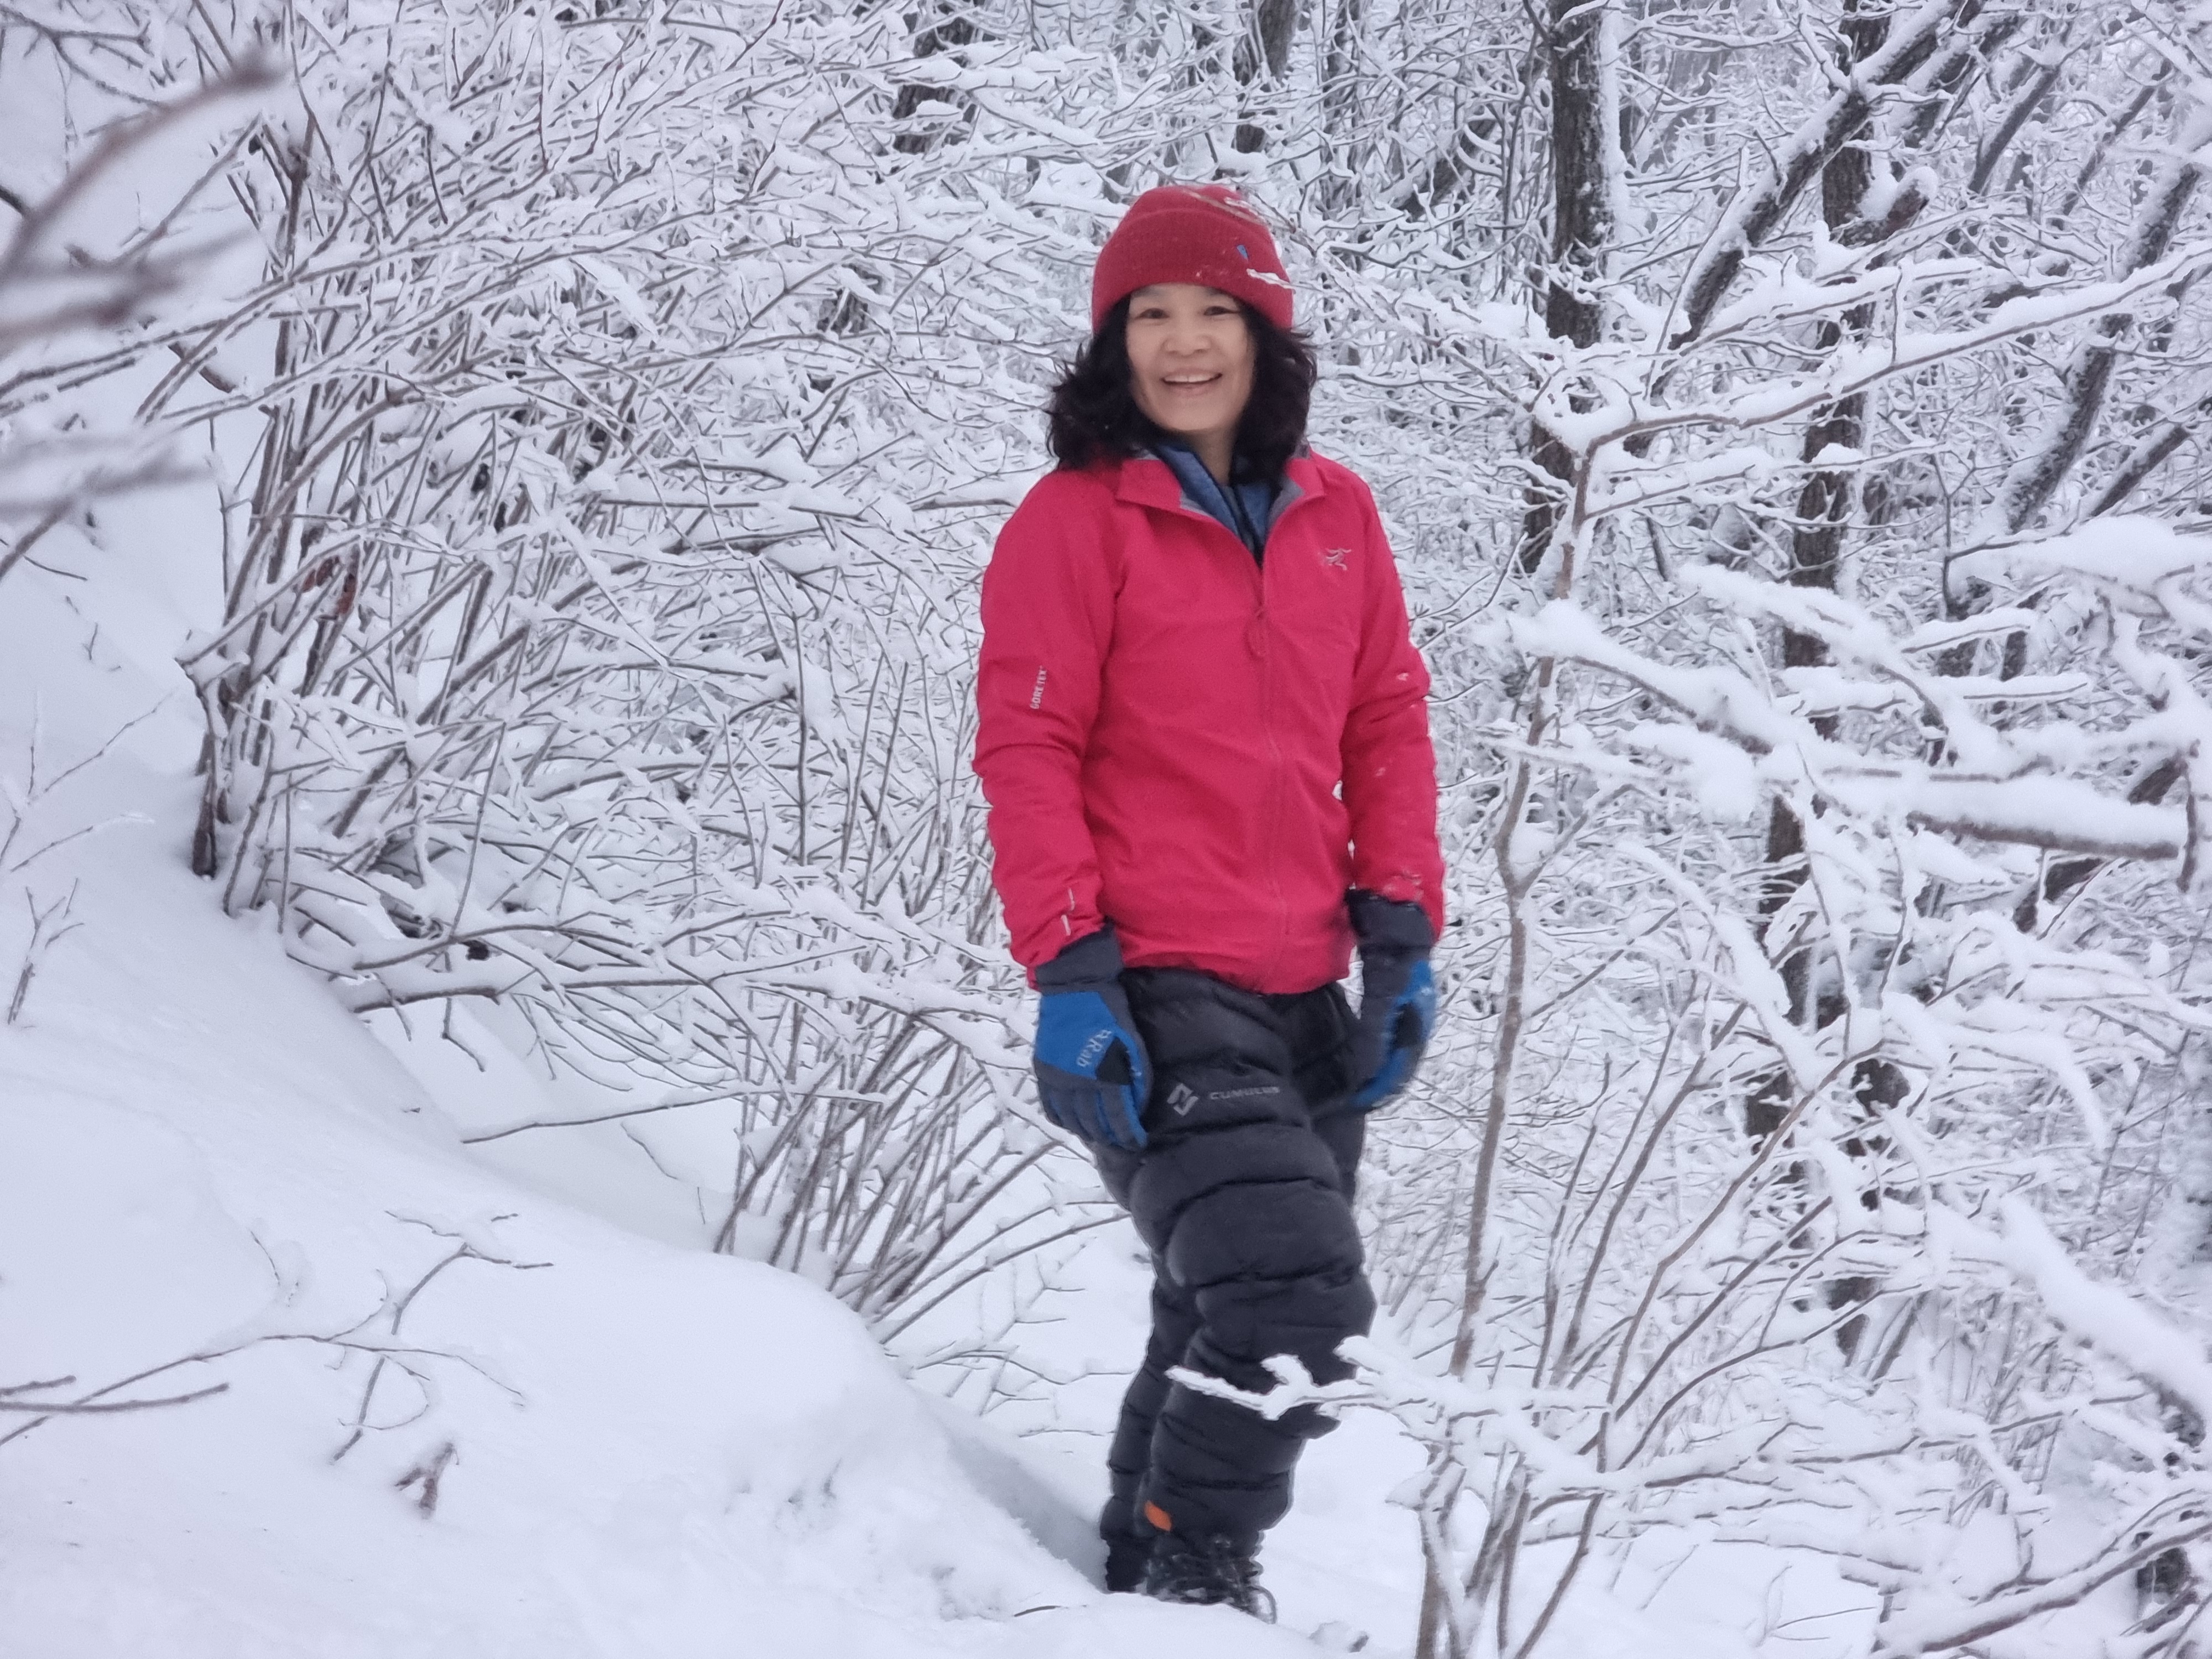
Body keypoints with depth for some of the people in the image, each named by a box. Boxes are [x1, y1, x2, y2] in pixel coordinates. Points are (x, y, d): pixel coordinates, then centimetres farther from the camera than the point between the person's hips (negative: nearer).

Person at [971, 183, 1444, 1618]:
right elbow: (1028, 755, -8)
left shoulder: (1335, 514, 10)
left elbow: (1388, 723, 14)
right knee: (1291, 1299, -17)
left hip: (1303, 995, 6)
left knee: (1229, 1323, 17)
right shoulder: (1076, 520, -5)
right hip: (1153, 995, -6)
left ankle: (1148, 1564, 35)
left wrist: (1401, 932, 5)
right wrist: (1070, 973, -14)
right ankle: (1189, 1579, 1)